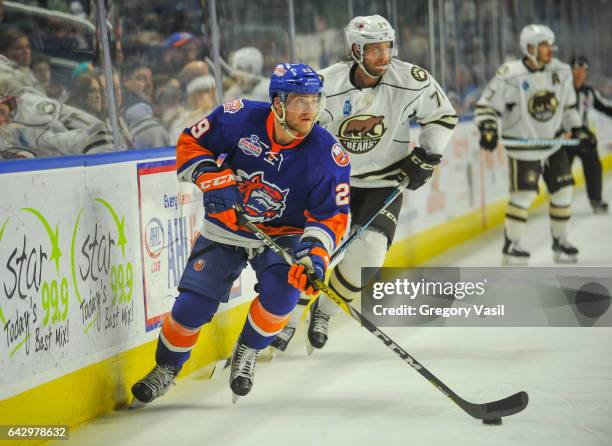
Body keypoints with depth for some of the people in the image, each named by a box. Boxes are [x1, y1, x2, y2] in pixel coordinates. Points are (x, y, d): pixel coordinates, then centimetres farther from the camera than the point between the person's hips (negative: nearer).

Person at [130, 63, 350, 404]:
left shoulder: (329, 156, -21)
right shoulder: (240, 119, -20)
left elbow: (331, 216, -16)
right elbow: (191, 143, -6)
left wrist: (315, 254, -33)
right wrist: (213, 180, -21)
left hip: (284, 234, 0)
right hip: (226, 229, 0)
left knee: (283, 291, -28)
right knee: (193, 305, -6)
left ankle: (248, 353, 3)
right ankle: (166, 369, 23)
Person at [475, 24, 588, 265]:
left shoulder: (561, 72, 0)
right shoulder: (509, 75, -18)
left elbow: (567, 104, 16)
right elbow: (486, 106, -13)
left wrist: (574, 126, 8)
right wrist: (488, 129, -27)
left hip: (554, 143, 6)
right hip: (523, 147, -6)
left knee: (562, 191, 6)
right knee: (523, 194, -9)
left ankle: (560, 241, 22)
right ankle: (511, 246, 2)